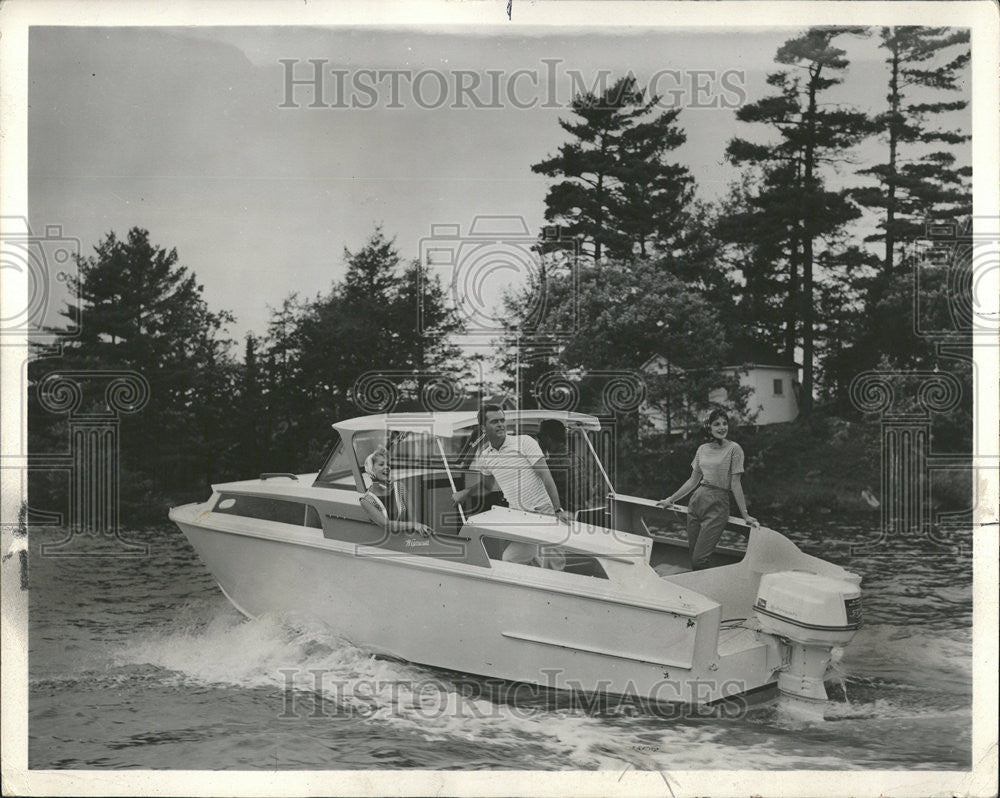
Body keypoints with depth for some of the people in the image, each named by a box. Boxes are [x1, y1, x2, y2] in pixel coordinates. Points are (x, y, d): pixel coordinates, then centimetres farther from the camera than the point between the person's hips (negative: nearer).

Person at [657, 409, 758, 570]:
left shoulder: (734, 449, -3)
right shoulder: (702, 449, 13)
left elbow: (735, 483, -4)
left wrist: (745, 515, -6)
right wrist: (671, 499, 21)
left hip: (717, 505, -6)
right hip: (696, 502, 6)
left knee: (699, 561, -13)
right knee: (692, 556, 3)